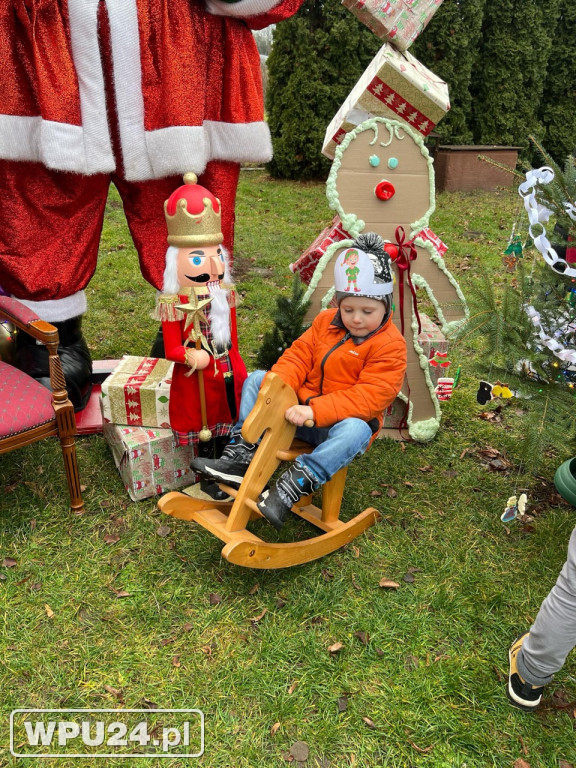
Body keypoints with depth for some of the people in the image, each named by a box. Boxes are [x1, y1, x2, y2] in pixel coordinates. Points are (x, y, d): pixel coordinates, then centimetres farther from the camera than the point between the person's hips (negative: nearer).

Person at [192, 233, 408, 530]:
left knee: (355, 431, -39)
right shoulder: (325, 321, 6)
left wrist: (315, 411, -33)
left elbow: (370, 396, -23)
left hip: (342, 418, -5)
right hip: (299, 407, 6)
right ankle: (241, 453, -13)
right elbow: (299, 356, 3)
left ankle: (293, 486, -39)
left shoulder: (390, 345, -13)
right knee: (256, 379, -3)